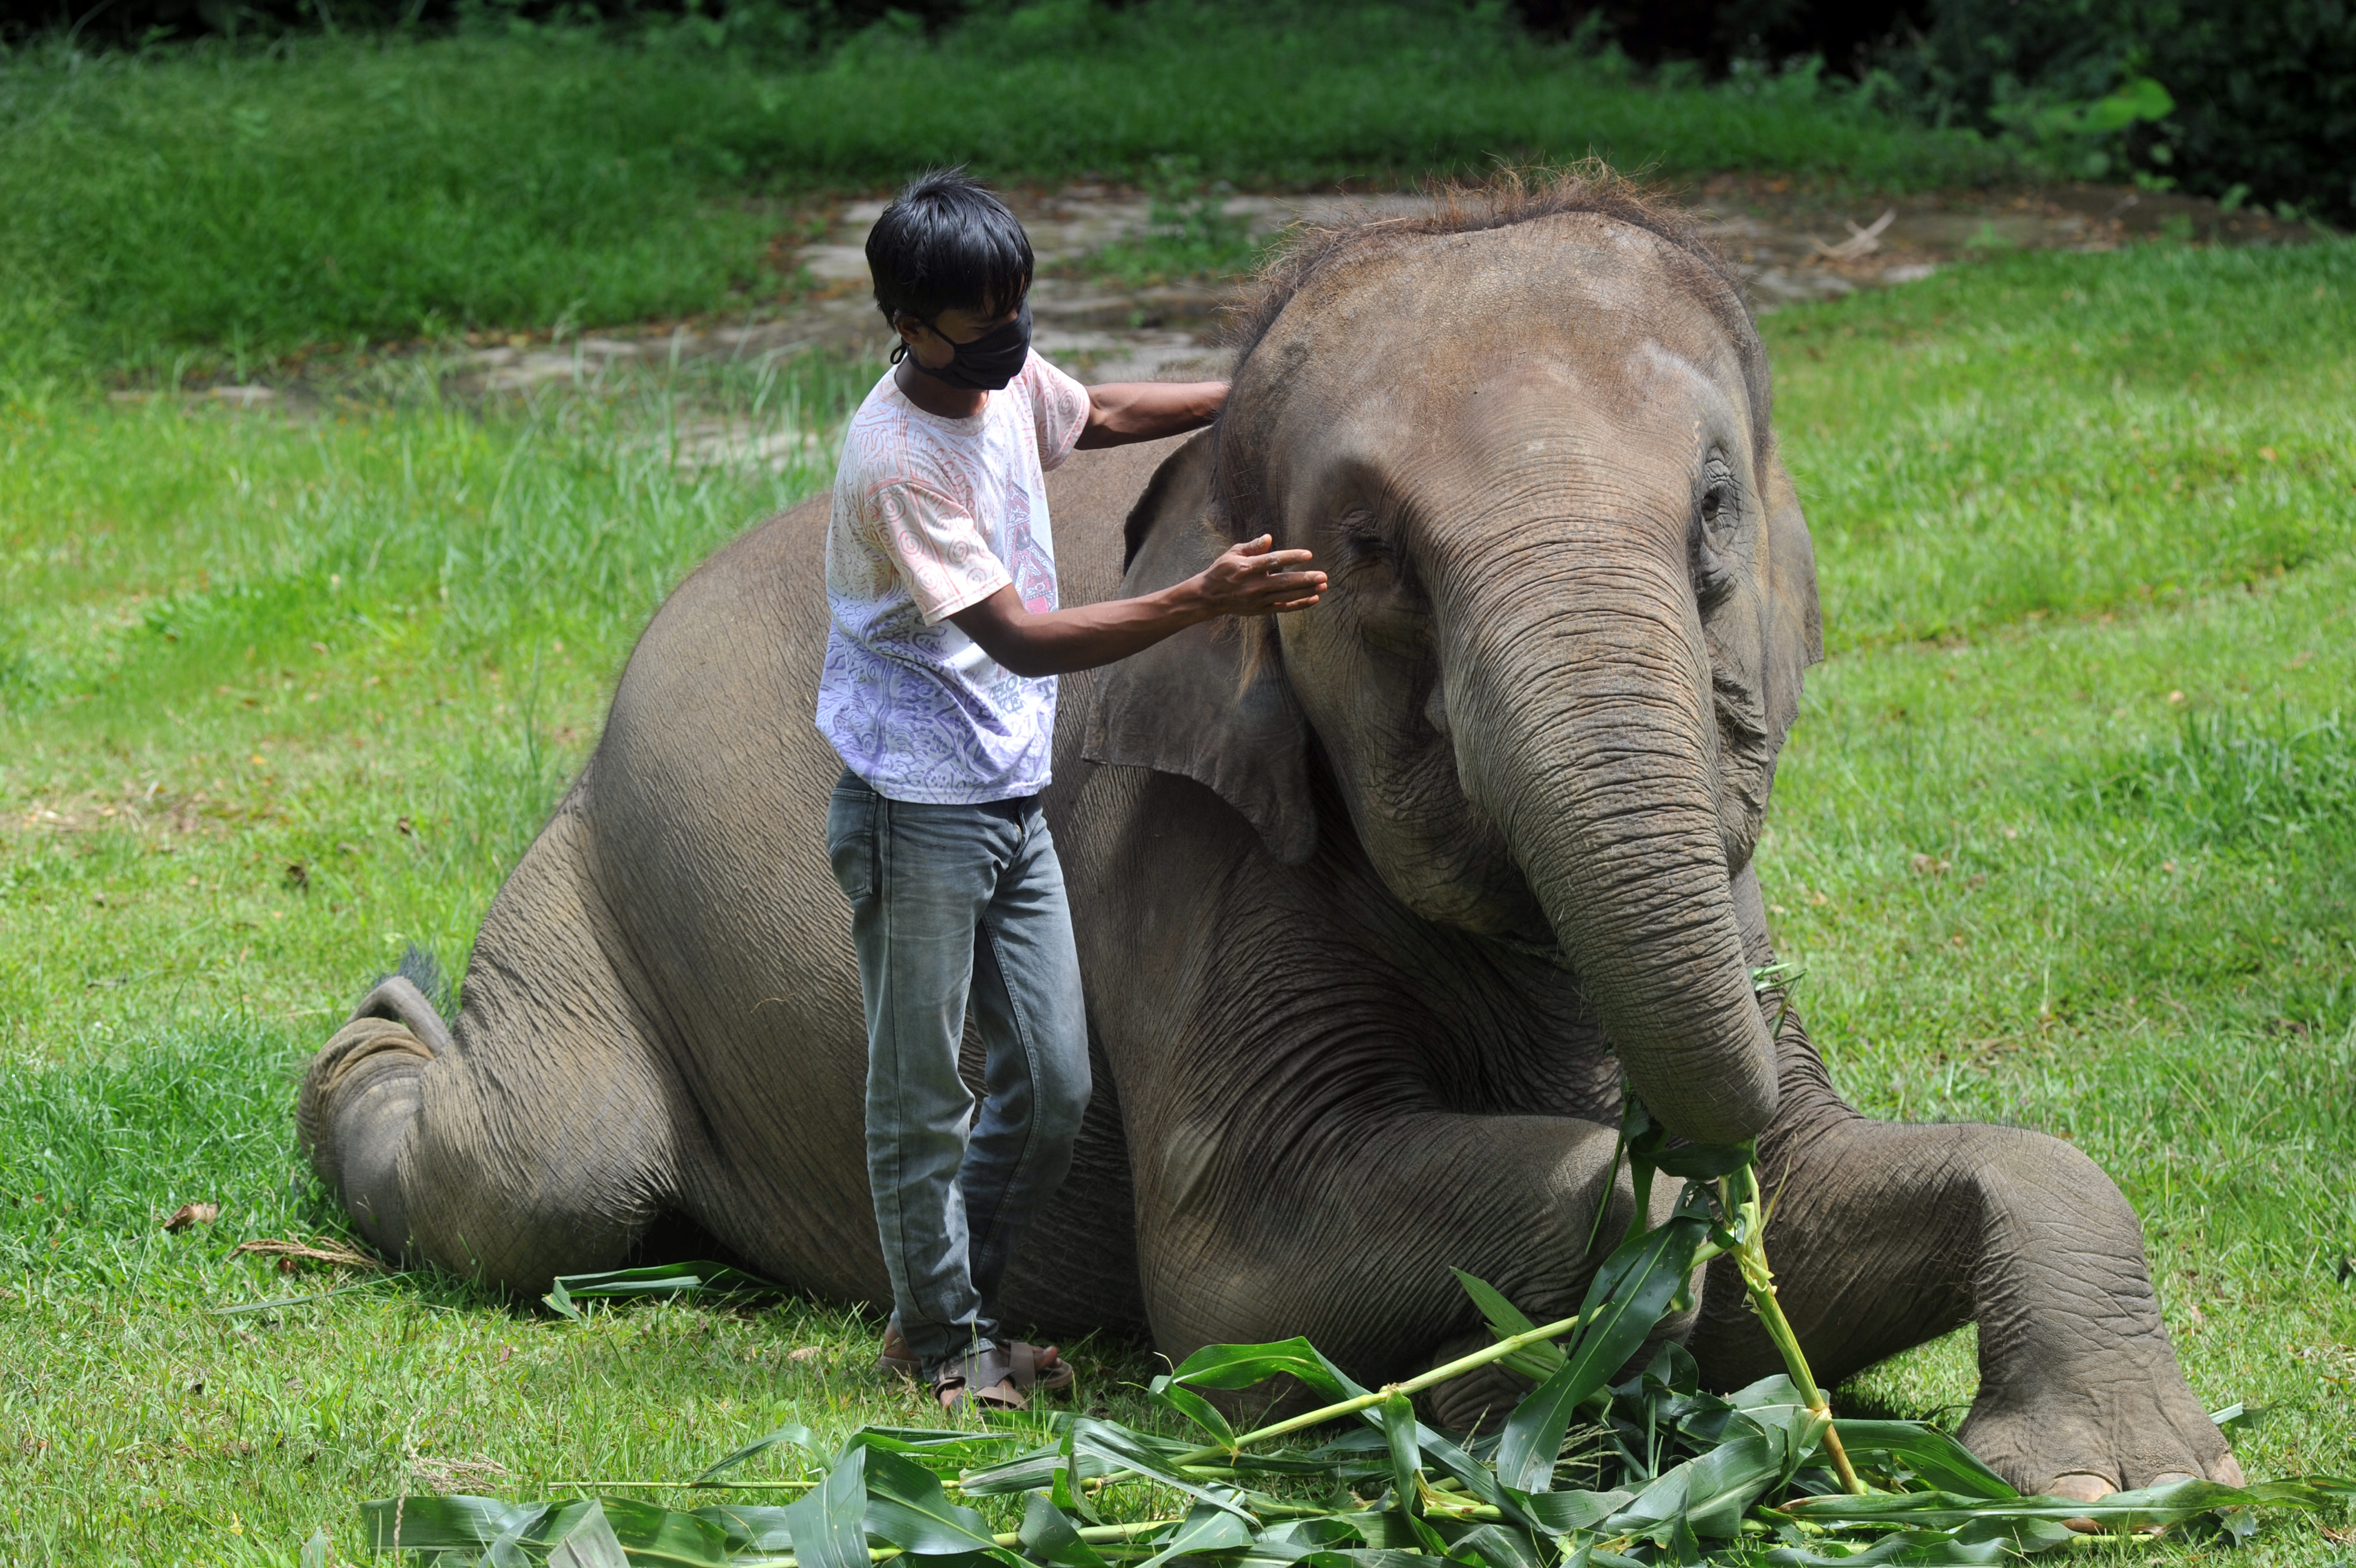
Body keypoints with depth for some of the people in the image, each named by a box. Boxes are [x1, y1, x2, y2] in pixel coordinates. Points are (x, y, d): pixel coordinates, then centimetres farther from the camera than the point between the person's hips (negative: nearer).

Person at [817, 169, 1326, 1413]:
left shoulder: (1009, 379, 2)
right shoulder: (894, 461, -23)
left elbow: (1103, 414, 27)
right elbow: (1018, 639, -25)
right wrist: (1202, 601, -31)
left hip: (1014, 798, 8)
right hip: (915, 809, -8)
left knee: (1052, 1089, 10)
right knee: (923, 1100, 1)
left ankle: (964, 1305, 25)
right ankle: (940, 1336, 14)